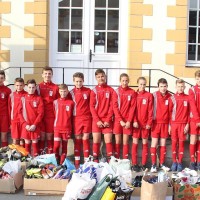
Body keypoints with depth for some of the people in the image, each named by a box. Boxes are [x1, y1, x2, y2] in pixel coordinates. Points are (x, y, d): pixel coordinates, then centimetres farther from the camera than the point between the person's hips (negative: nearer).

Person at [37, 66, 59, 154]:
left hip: (51, 115, 0)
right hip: (40, 114, 0)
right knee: (42, 135, 3)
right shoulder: (39, 86, 5)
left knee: (50, 135, 5)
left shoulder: (55, 87, 2)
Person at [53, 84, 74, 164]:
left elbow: (72, 116, 5)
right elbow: (54, 114, 11)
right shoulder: (55, 102, 4)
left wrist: (71, 128, 4)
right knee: (56, 146, -9)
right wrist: (55, 123, 8)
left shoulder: (71, 103, 1)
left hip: (67, 128, 0)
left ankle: (62, 163, 16)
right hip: (57, 127, 0)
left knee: (64, 146, 7)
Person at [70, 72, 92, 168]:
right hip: (76, 118, 1)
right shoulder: (72, 92, 2)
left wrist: (92, 114, 2)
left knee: (85, 139, 2)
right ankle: (77, 162, 11)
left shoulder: (88, 91, 1)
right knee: (77, 139, 5)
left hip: (87, 118, 0)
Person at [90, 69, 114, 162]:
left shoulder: (110, 90, 3)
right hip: (96, 120, 1)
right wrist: (97, 120, -9)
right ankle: (95, 161, 9)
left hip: (107, 120, -1)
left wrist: (108, 120, -9)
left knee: (108, 141, -2)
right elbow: (92, 107, 0)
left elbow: (111, 106, -1)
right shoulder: (94, 91, 4)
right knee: (96, 141, 2)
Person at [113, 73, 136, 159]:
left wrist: (129, 121, -11)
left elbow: (132, 107, -3)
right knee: (117, 141, 4)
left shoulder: (132, 92, 1)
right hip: (118, 120, 0)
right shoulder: (116, 92, 1)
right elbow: (115, 107, -3)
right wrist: (121, 120, -11)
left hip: (127, 121, 0)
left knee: (125, 142, 3)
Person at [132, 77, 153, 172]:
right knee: (135, 143, 1)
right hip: (136, 123, 0)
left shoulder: (149, 95, 1)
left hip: (145, 123, 0)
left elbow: (150, 110, -2)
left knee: (145, 143, 6)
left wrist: (149, 123, -8)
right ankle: (134, 164, 7)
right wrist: (134, 121, -11)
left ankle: (144, 164, 13)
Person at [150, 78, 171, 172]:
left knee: (163, 144, 9)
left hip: (165, 123, 2)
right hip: (156, 122, -2)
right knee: (154, 144, -1)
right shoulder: (154, 95, -5)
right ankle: (153, 165, 4)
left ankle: (162, 164, 17)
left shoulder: (170, 96, 1)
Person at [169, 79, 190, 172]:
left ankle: (180, 162, 11)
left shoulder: (187, 98, 2)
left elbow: (189, 112, 2)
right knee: (174, 143, 4)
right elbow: (169, 112, 4)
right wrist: (169, 125, 0)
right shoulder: (172, 98, 2)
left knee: (181, 143, 3)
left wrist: (187, 124, -4)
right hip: (174, 124, 0)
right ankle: (174, 162, 13)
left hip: (183, 124, 0)